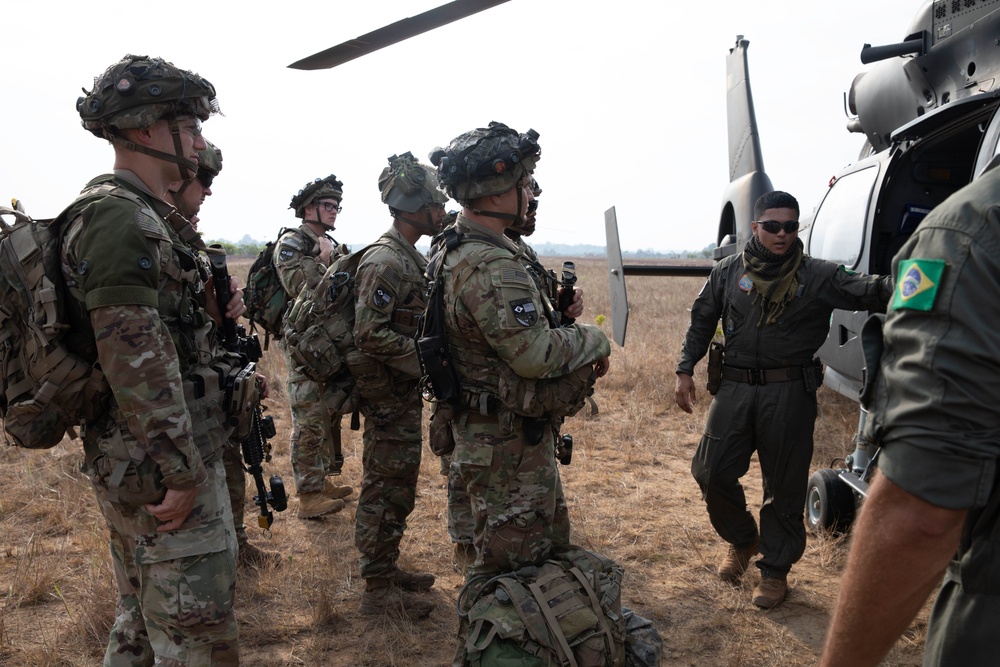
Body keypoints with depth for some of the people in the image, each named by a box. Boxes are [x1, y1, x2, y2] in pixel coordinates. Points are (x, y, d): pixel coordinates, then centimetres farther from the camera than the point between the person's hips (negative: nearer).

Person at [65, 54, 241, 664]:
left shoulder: (146, 216, 14)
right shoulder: (118, 218, -18)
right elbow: (134, 359, -24)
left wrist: (213, 312, 3)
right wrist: (182, 472, -20)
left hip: (142, 467, 10)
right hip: (160, 469, -10)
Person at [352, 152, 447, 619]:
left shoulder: (411, 258, 12)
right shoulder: (384, 262, -20)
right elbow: (370, 335, -26)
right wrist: (426, 357, -21)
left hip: (405, 392, 10)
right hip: (389, 393, -10)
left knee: (399, 485, 18)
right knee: (385, 488, 0)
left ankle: (388, 568, 31)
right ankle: (378, 590, 12)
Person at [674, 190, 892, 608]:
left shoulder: (817, 275, -1)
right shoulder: (729, 272, 6)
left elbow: (866, 291, -15)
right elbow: (701, 320, 13)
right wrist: (685, 370, 6)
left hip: (790, 394, -2)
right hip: (735, 388, 2)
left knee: (784, 486, 6)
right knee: (711, 472, 2)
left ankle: (775, 569, 24)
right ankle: (741, 540, 30)